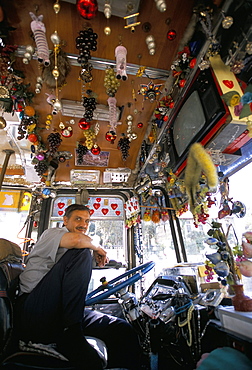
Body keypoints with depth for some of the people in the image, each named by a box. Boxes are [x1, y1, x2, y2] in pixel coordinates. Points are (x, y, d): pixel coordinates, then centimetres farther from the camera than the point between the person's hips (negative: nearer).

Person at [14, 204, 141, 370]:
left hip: (60, 313, 7)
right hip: (33, 312, -6)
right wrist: (96, 248, -7)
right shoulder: (51, 233, 0)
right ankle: (70, 332, -24)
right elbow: (76, 239, -26)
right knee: (81, 253, -27)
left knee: (123, 329, -10)